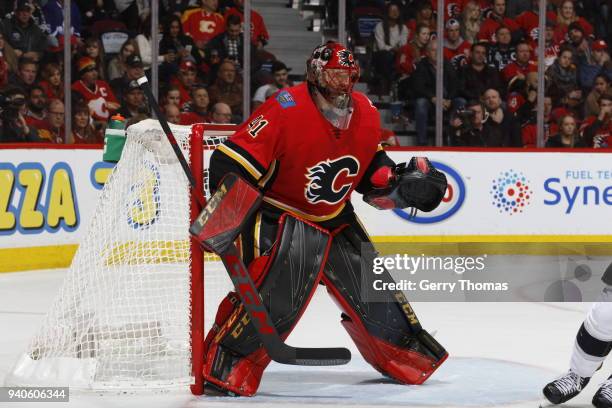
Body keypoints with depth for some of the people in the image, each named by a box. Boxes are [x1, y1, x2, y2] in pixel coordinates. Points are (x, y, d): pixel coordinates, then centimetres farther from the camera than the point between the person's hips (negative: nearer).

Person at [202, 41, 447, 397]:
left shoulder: (366, 114, -1)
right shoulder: (286, 110, -23)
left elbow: (372, 167, 15)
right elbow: (231, 164, -23)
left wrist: (402, 181, -5)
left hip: (336, 219, 7)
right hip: (280, 215, -7)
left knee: (372, 285, 10)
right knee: (278, 289, -26)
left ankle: (407, 354, 31)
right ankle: (226, 367, -19)